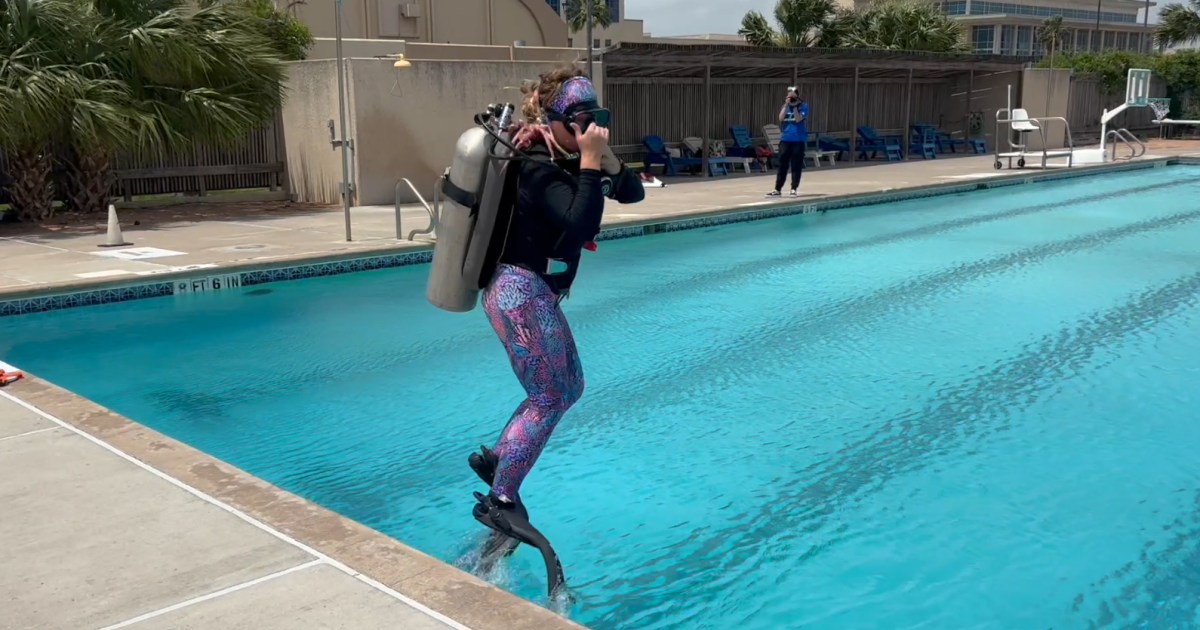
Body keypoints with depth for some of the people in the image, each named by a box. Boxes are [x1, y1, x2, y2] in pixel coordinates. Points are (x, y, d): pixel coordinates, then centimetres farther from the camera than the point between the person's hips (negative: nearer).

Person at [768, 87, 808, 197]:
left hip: (798, 140, -3)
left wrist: (794, 106, -15)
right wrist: (787, 105, -10)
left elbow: (798, 119, -14)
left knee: (796, 166, 0)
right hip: (785, 139, 3)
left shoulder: (803, 106, -1)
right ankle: (778, 189, 6)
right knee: (782, 165, 4)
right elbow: (781, 119, -7)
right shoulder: (785, 106, 9)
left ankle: (794, 189, 6)